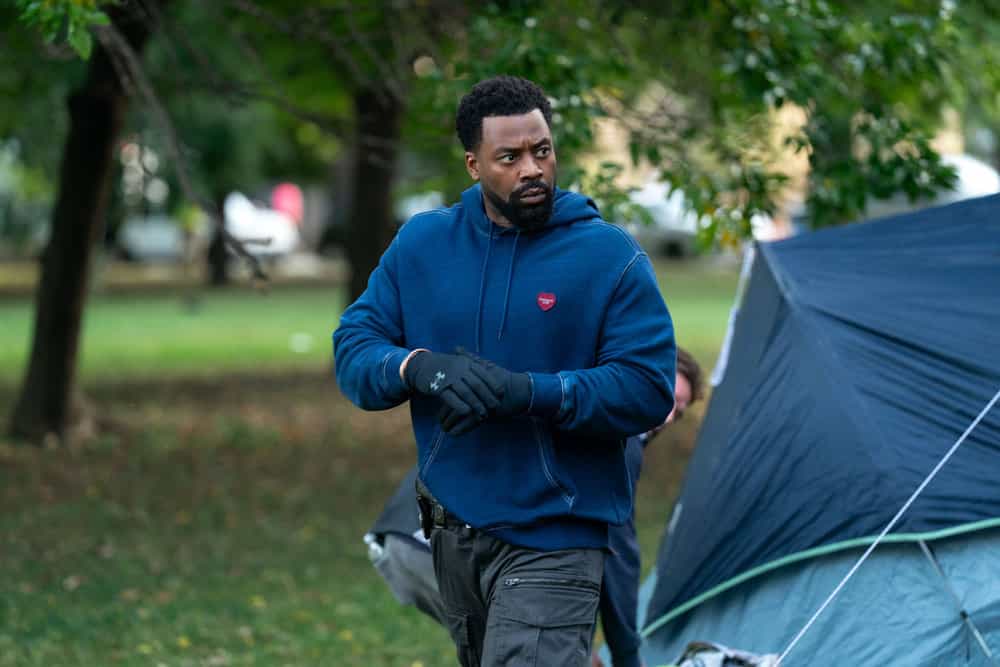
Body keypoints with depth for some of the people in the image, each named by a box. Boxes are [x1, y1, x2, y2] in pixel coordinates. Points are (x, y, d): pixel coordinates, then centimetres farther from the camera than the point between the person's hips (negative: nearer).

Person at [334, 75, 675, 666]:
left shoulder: (611, 257, -8)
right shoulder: (420, 243, 4)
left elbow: (648, 389, -13)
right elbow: (353, 349, 3)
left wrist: (529, 392, -25)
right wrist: (418, 367, -20)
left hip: (551, 543, -5)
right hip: (453, 533, 5)